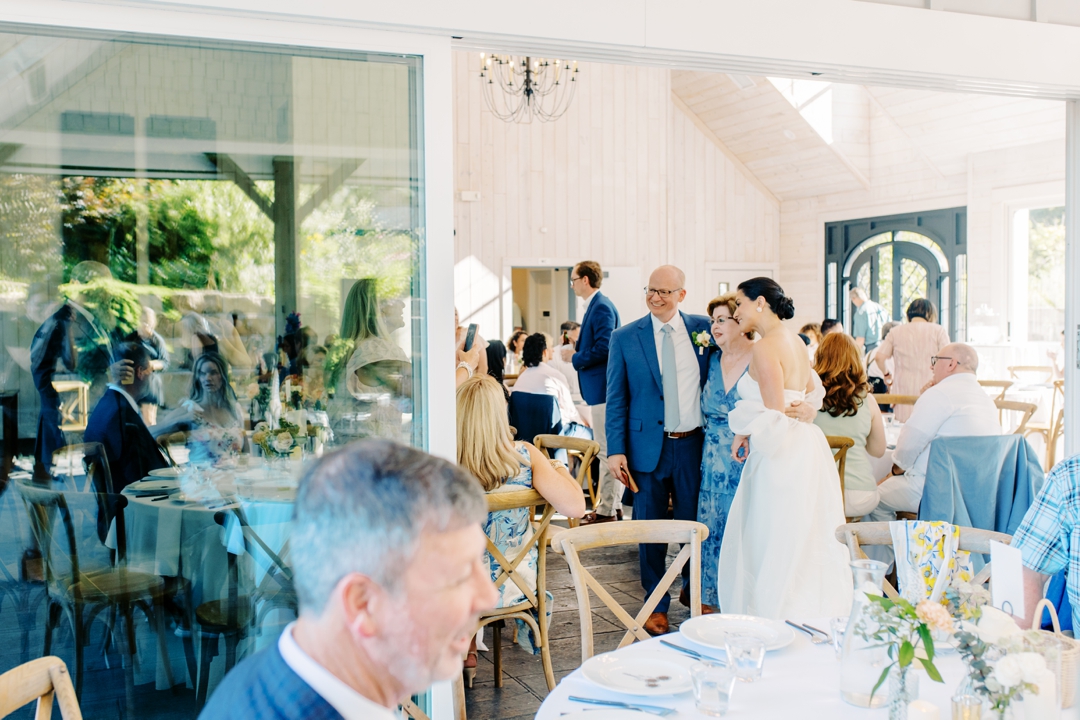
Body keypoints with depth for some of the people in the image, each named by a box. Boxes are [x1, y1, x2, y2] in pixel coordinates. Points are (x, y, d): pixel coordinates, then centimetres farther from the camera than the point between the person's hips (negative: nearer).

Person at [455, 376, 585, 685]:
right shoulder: (524, 456, -18)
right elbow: (576, 507, -22)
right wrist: (559, 468, -1)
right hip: (515, 586, 2)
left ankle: (466, 652, 46)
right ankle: (468, 653, 46)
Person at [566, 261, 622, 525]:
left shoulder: (601, 308, -16)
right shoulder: (596, 306, 15)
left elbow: (603, 349, -23)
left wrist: (574, 358, -12)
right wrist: (576, 349, 9)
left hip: (603, 390, -11)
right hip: (600, 390, 11)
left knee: (607, 452, -5)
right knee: (610, 451, 15)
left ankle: (606, 511, 0)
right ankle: (614, 504, 22)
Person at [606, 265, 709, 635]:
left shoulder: (702, 328, 3)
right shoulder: (625, 337, -1)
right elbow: (616, 398, 0)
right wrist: (615, 450, -7)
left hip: (694, 444, 1)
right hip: (648, 447, -1)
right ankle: (656, 605, 22)